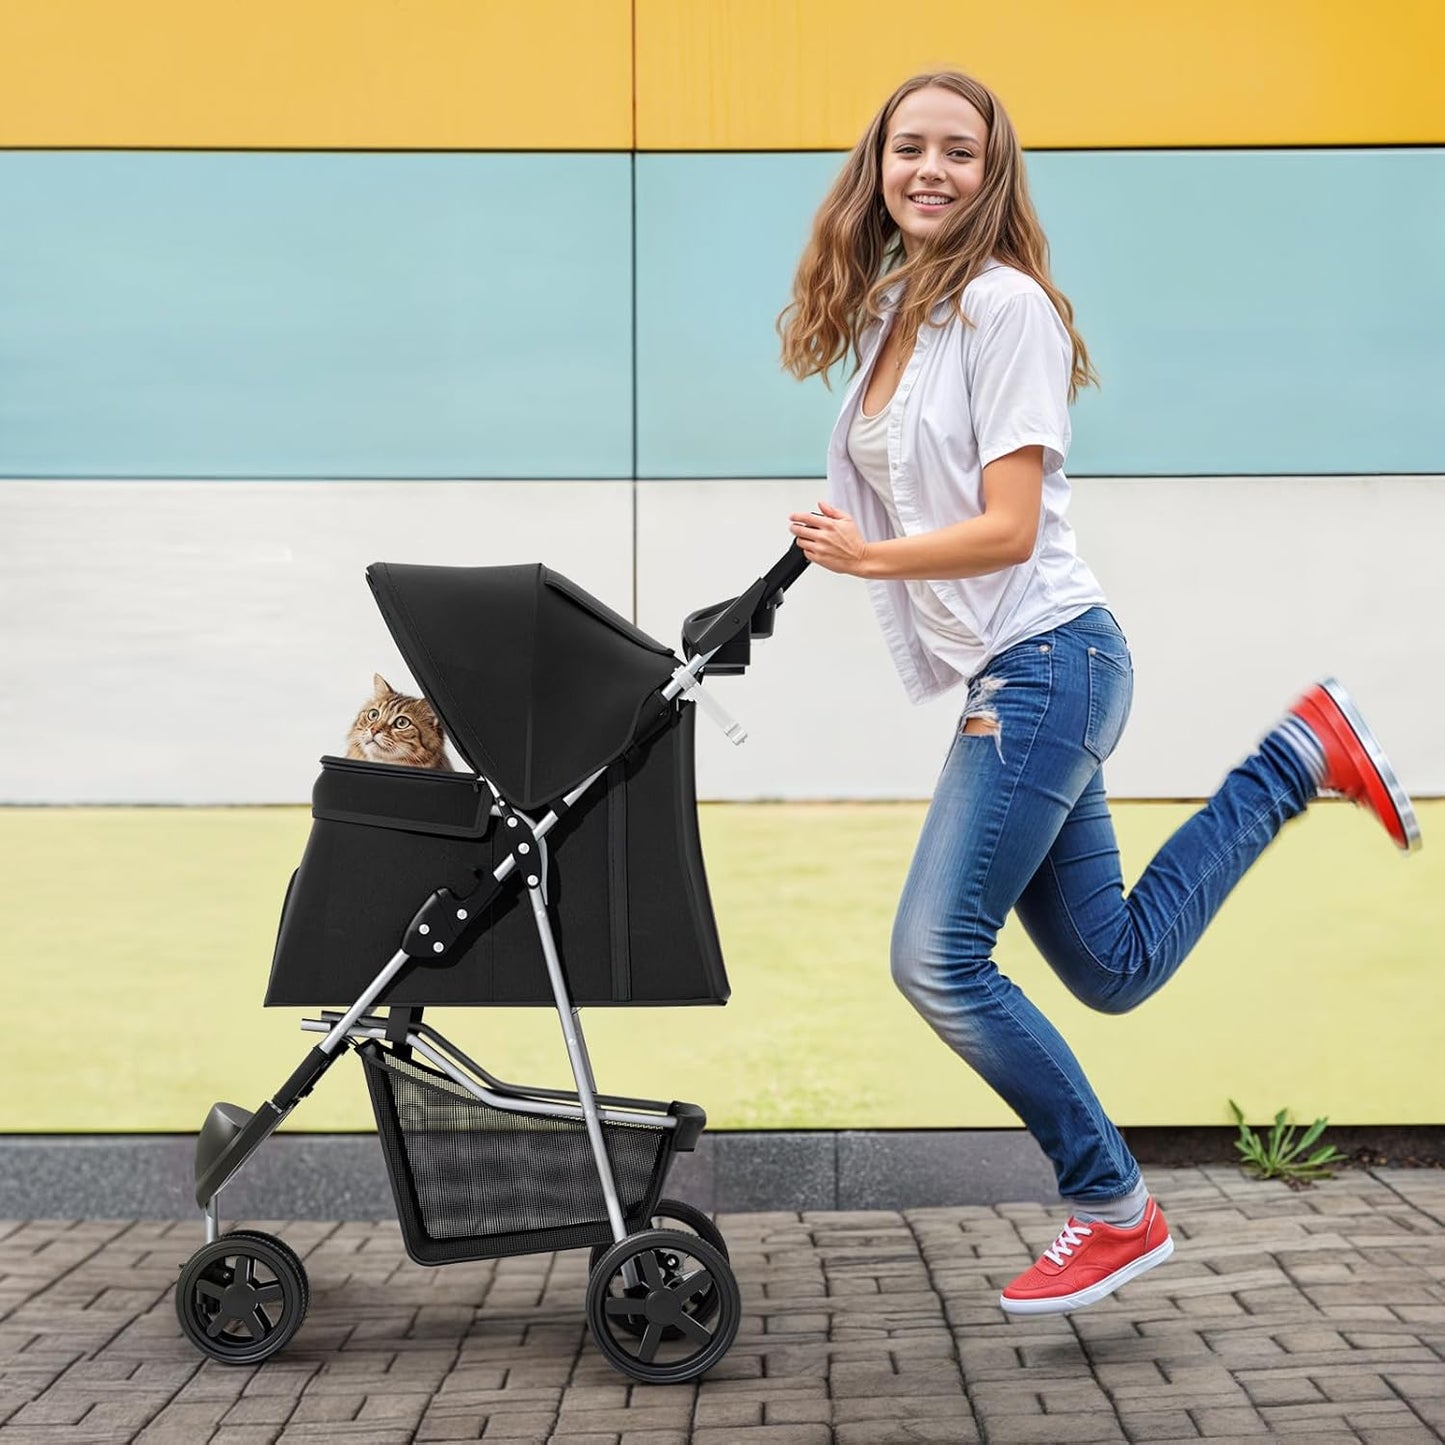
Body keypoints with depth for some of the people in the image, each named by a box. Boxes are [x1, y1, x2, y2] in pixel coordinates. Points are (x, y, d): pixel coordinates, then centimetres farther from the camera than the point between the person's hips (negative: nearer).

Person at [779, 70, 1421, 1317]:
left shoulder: (1002, 304, -11)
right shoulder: (888, 313, 14)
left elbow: (1009, 528, -15)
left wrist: (871, 557, -18)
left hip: (1044, 662, -9)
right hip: (1004, 679, 9)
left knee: (939, 957, -11)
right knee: (1112, 969, 12)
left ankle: (1115, 1210, 3)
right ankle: (1298, 757, 21)